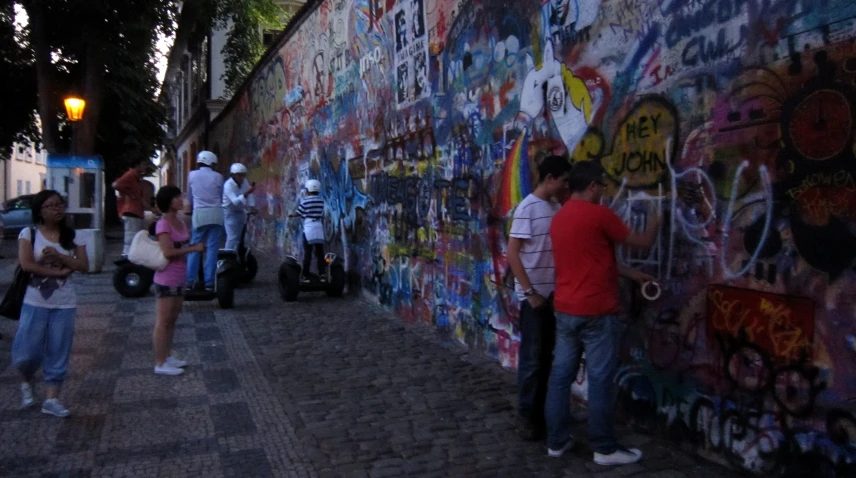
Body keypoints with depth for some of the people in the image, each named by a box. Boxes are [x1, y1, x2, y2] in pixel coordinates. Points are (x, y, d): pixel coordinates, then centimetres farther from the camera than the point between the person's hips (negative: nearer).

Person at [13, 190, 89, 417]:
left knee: (58, 353, 3)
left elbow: (84, 266, -4)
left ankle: (51, 399, 12)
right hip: (35, 302, -2)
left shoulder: (72, 235, 4)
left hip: (64, 304, 2)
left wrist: (58, 256, -17)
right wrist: (60, 271, -14)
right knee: (27, 353, 1)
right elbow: (26, 264, -14)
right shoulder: (29, 233, -2)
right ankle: (26, 382, 32)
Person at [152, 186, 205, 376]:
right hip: (167, 280, -9)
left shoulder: (181, 222, 10)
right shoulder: (163, 224, -16)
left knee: (172, 319, 16)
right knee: (163, 321, -2)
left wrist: (196, 246, 2)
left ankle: (167, 356, 26)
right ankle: (160, 363, 5)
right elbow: (168, 252, -24)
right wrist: (194, 248, -19)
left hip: (179, 279, 9)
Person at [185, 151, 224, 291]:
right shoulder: (217, 177, 2)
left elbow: (189, 197, 16)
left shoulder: (192, 175, 5)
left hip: (199, 213, 1)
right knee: (212, 248, 0)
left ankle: (190, 281, 6)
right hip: (215, 213, -1)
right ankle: (209, 282, -2)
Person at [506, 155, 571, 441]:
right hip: (533, 295, -7)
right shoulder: (527, 208, -14)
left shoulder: (556, 208, 8)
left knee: (547, 355, 14)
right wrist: (530, 292, -16)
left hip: (553, 294, 7)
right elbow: (512, 253, -17)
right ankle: (526, 416, 15)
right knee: (532, 357, 2)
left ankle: (541, 410, 26)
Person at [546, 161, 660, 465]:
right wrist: (656, 222, 20)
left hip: (565, 309, 8)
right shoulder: (599, 214, -12)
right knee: (600, 380, 2)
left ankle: (556, 441, 19)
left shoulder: (559, 217, 12)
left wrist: (633, 275, 22)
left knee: (561, 375, 10)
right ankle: (605, 448, 12)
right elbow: (641, 243, 0)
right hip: (596, 312, -8)